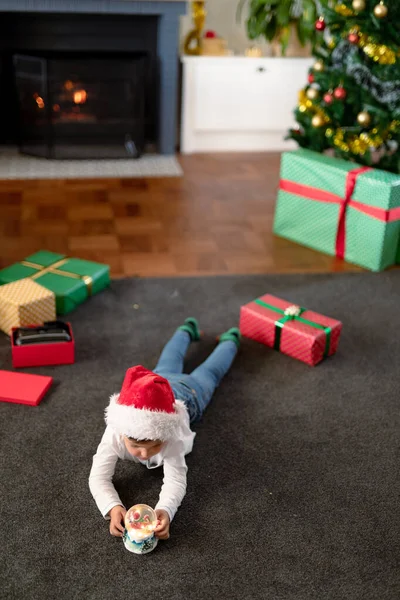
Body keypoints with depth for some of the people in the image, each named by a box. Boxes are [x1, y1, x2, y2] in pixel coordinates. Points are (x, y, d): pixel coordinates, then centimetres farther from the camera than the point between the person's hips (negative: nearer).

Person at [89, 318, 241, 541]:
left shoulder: (171, 437, -52)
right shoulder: (115, 433, -48)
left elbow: (176, 480, -54)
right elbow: (98, 477, -48)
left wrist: (165, 511, -77)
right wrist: (113, 507, -69)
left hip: (187, 394, -2)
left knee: (207, 374, 31)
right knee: (167, 369, 37)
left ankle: (230, 340, 61)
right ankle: (188, 330, 66)